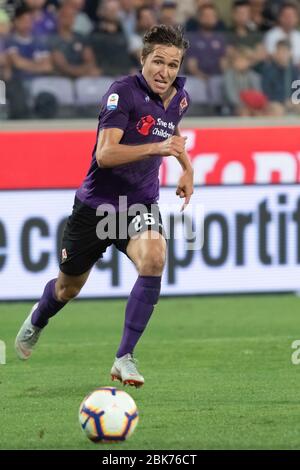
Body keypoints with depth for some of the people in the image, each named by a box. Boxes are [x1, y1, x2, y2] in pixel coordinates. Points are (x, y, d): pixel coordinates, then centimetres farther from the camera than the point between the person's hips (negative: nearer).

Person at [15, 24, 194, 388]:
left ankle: (124, 358, -23)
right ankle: (37, 321, 52)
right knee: (69, 287, 14)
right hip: (96, 204, -3)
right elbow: (106, 154, -31)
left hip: (140, 204, 3)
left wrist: (187, 167, 12)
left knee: (154, 259, -29)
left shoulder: (179, 98, 1)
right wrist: (155, 148, -43)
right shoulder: (123, 92, -21)